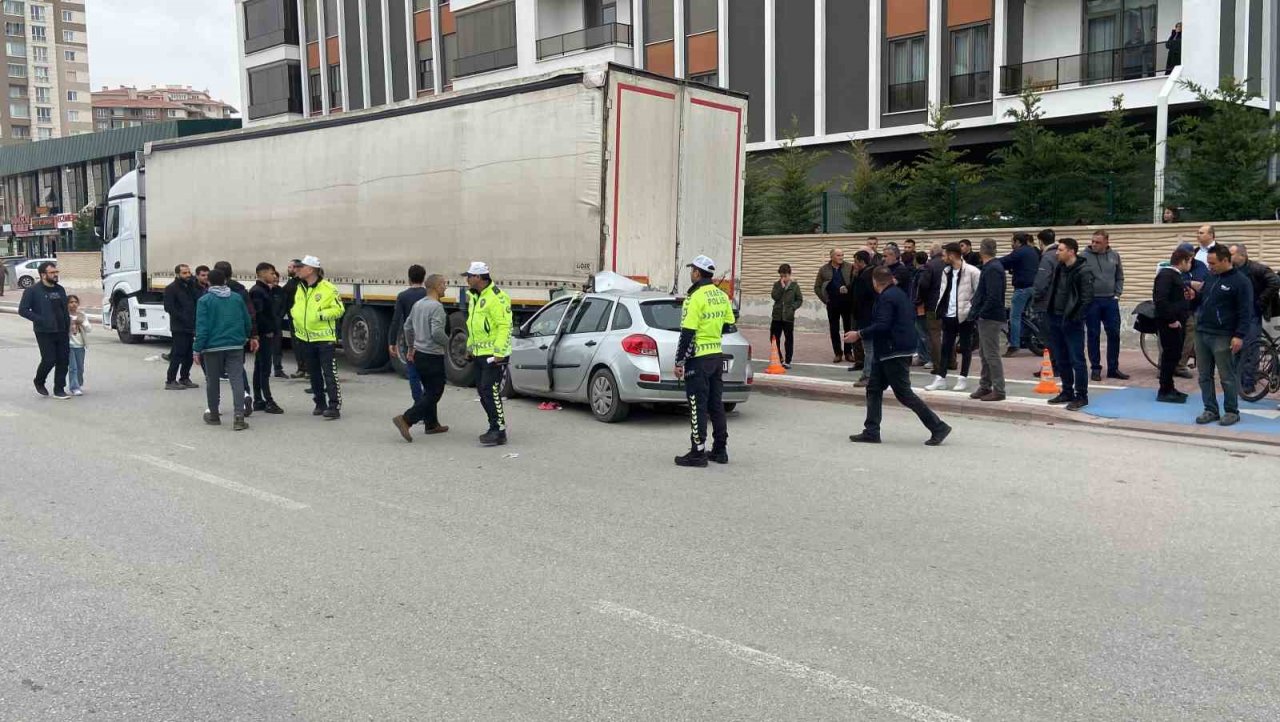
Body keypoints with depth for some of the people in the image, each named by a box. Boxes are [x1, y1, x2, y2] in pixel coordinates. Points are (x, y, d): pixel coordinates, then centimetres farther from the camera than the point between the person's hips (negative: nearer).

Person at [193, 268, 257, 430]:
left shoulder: (204, 300, -5)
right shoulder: (237, 298, 6)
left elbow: (202, 327, -10)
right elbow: (247, 321, 11)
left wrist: (197, 349, -7)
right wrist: (250, 337, 27)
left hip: (212, 346, -2)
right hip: (235, 346, 2)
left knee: (212, 381, 12)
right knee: (237, 379, -3)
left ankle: (214, 415, 23)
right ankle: (239, 417, -14)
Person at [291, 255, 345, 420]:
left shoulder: (328, 288, -11)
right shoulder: (300, 288, 11)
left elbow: (339, 309, -11)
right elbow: (296, 306, 25)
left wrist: (321, 315, -19)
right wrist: (295, 315, 5)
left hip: (324, 337, -7)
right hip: (306, 337, 7)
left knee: (329, 373, -8)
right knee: (314, 374, 15)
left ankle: (334, 406, -7)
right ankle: (320, 404, 26)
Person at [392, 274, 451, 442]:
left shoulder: (418, 304, 10)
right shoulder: (436, 306, -18)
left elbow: (407, 326, 17)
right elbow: (437, 332, -26)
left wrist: (410, 347, 26)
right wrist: (447, 343, -8)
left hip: (418, 354, 9)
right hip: (433, 356, -9)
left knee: (429, 390, 19)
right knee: (434, 393, -4)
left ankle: (432, 424, 24)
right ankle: (406, 420, -13)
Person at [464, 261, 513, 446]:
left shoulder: (496, 297, -16)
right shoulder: (474, 297, 16)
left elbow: (505, 326, -20)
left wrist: (499, 352, -24)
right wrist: (470, 346, 23)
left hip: (493, 354, -10)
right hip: (480, 353, 10)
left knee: (490, 391, -13)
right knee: (482, 391, 12)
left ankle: (499, 431, -9)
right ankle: (495, 428, 20)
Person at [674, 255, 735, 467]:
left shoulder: (695, 298, -16)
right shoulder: (722, 296, 8)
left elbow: (687, 333, -18)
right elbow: (729, 325, 15)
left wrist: (679, 362, -13)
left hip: (698, 359, -8)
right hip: (717, 356, 8)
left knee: (698, 407, -3)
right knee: (716, 405, 14)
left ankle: (698, 453, 0)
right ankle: (720, 450, 19)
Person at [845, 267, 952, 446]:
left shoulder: (886, 297, -17)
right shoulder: (900, 294, 15)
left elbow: (882, 325, -26)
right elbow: (912, 317, 23)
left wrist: (859, 334, -18)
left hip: (894, 354, -11)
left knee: (904, 394, -6)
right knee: (874, 389, 11)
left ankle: (938, 427, -1)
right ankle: (871, 432, 12)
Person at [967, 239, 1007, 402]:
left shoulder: (993, 269, -17)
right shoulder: (989, 267, 14)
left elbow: (994, 297, -24)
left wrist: (979, 314, -19)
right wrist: (975, 311, 11)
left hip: (991, 318, -10)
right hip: (985, 317, 10)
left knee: (991, 355, -5)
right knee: (984, 354, 15)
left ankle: (999, 390, 1)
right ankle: (985, 387, 24)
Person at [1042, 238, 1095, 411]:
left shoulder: (1083, 271, -12)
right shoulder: (1058, 268, 10)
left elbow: (1087, 297, -16)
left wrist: (1075, 317, -17)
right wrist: (1047, 306, 10)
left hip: (1072, 322, -8)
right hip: (1055, 319, 8)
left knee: (1076, 360, -4)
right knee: (1061, 359, 13)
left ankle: (1081, 396, 3)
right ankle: (1067, 392, 24)